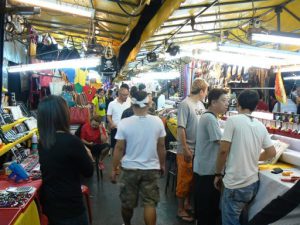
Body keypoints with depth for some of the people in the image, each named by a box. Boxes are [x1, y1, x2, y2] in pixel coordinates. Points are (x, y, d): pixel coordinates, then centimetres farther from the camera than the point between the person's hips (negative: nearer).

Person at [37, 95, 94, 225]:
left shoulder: (42, 142, -3)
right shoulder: (71, 141, -24)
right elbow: (88, 172, -11)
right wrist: (86, 154, 6)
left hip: (48, 204, 7)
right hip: (69, 207, -6)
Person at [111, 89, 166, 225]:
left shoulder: (124, 123, -11)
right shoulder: (157, 122, -7)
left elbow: (119, 148, -8)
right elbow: (161, 146, 0)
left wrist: (114, 169, 3)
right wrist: (162, 165, 14)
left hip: (129, 169, 0)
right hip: (151, 169, 0)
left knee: (127, 203, 18)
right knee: (150, 203, 7)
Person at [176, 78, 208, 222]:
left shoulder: (201, 104, 8)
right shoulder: (185, 104, -15)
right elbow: (180, 128, -18)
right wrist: (186, 149, -18)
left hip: (199, 149, 8)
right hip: (187, 150, -7)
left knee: (194, 179, 17)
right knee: (184, 180, 4)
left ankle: (188, 203, 34)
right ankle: (181, 210, 18)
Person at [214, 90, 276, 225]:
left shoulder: (233, 120, -11)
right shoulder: (261, 126, 5)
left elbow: (223, 150, -14)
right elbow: (271, 153, 11)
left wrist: (218, 174, -1)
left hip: (236, 184, -6)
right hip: (253, 183, 6)